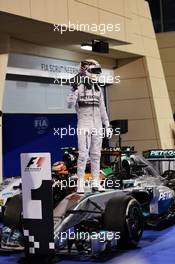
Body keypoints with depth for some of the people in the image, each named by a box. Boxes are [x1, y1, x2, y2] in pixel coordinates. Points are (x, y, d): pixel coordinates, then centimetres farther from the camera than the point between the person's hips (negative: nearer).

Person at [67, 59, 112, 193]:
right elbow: (70, 105, -15)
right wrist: (75, 90, -27)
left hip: (97, 125, 5)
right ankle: (80, 184, -2)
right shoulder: (78, 87, -5)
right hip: (83, 125, -5)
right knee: (83, 154, -9)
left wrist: (107, 125, 13)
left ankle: (96, 183, 15)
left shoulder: (98, 89, 11)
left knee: (96, 154, 8)